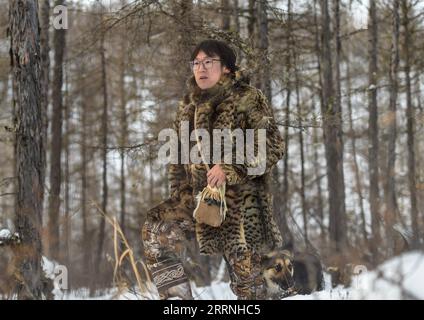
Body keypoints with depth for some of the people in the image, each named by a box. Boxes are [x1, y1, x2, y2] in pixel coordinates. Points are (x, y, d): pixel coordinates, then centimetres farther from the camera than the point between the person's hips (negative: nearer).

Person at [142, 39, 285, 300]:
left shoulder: (248, 99, -5)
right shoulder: (188, 106, 13)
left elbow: (273, 146, -12)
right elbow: (178, 155, 23)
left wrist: (230, 168, -21)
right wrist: (179, 197, 14)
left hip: (241, 200, -6)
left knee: (245, 269, -4)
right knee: (157, 227, -11)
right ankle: (177, 296, -5)